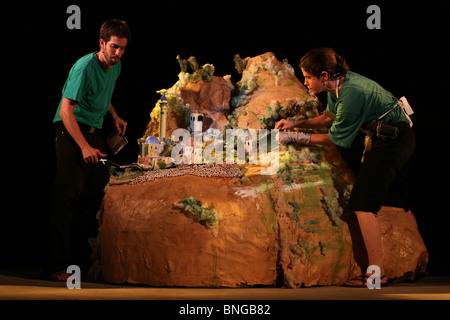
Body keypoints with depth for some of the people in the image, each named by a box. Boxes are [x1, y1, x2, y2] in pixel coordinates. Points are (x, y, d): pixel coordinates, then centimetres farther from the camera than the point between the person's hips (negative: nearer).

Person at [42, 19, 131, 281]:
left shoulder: (116, 66, 8)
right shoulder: (85, 67, -19)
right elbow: (66, 110, -21)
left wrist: (114, 116, 15)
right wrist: (84, 147, -23)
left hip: (94, 131, 8)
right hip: (71, 131, -8)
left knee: (100, 189, 7)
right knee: (69, 195, -13)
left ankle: (83, 254, 21)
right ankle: (56, 266, -13)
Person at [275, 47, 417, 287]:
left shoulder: (351, 95, -27)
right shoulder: (337, 85, 1)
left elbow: (335, 138, -15)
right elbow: (329, 118, 18)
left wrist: (296, 138, -7)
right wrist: (296, 124, 10)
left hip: (392, 140, -10)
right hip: (400, 139, 10)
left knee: (363, 202, -11)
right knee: (395, 201, 19)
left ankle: (376, 272, -9)